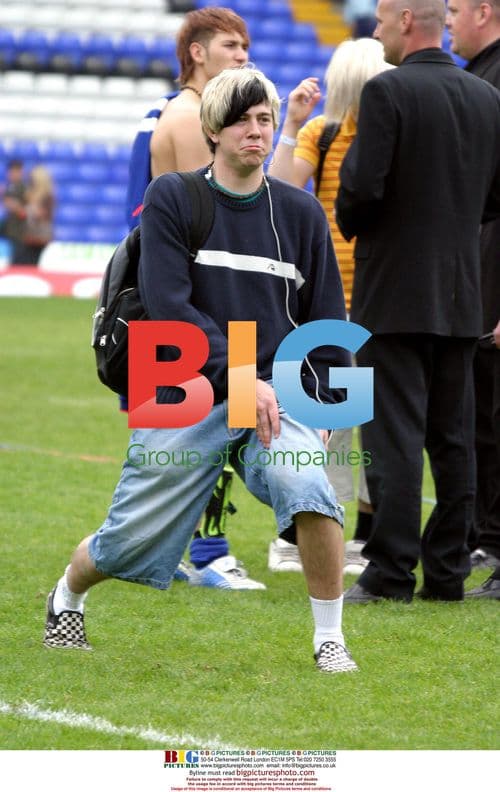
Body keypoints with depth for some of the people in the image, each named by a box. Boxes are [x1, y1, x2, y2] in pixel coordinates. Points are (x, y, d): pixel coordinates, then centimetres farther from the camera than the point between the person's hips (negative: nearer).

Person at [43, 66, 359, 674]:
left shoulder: (301, 213, 7)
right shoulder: (171, 199, -2)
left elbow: (325, 322, 14)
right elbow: (168, 305, -12)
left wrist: (323, 407, 3)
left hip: (276, 391, 1)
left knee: (306, 487, -29)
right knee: (127, 542, 5)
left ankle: (329, 640, -15)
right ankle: (67, 596, 40)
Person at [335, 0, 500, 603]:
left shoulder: (387, 92, -12)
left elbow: (363, 187, -17)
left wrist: (350, 223, 3)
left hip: (394, 291, -6)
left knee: (393, 436, -5)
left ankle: (390, 572, -6)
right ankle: (448, 572, 12)